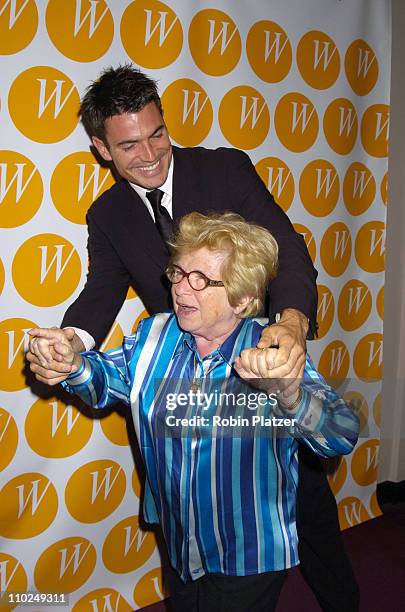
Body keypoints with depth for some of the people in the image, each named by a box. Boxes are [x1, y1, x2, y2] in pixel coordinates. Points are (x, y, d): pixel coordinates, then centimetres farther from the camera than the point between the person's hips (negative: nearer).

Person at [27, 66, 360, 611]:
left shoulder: (227, 168, -13)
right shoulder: (107, 216, -2)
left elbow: (287, 250, -22)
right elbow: (103, 291, -9)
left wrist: (292, 321, -43)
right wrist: (71, 339, -33)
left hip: (271, 361, -2)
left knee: (307, 494, 14)